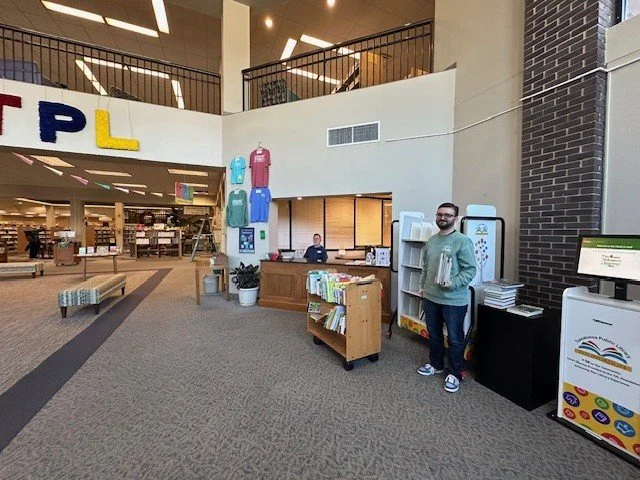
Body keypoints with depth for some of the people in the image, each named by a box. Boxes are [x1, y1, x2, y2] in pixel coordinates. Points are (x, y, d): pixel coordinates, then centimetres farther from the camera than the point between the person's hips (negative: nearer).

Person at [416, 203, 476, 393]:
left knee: (455, 339, 11)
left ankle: (455, 374, 30)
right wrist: (422, 286, 12)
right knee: (433, 335, 20)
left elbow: (470, 270, -14)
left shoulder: (463, 241, -12)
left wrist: (453, 284, -25)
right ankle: (436, 364, 41)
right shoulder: (431, 241, 8)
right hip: (431, 298, 6)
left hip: (454, 300, -6)